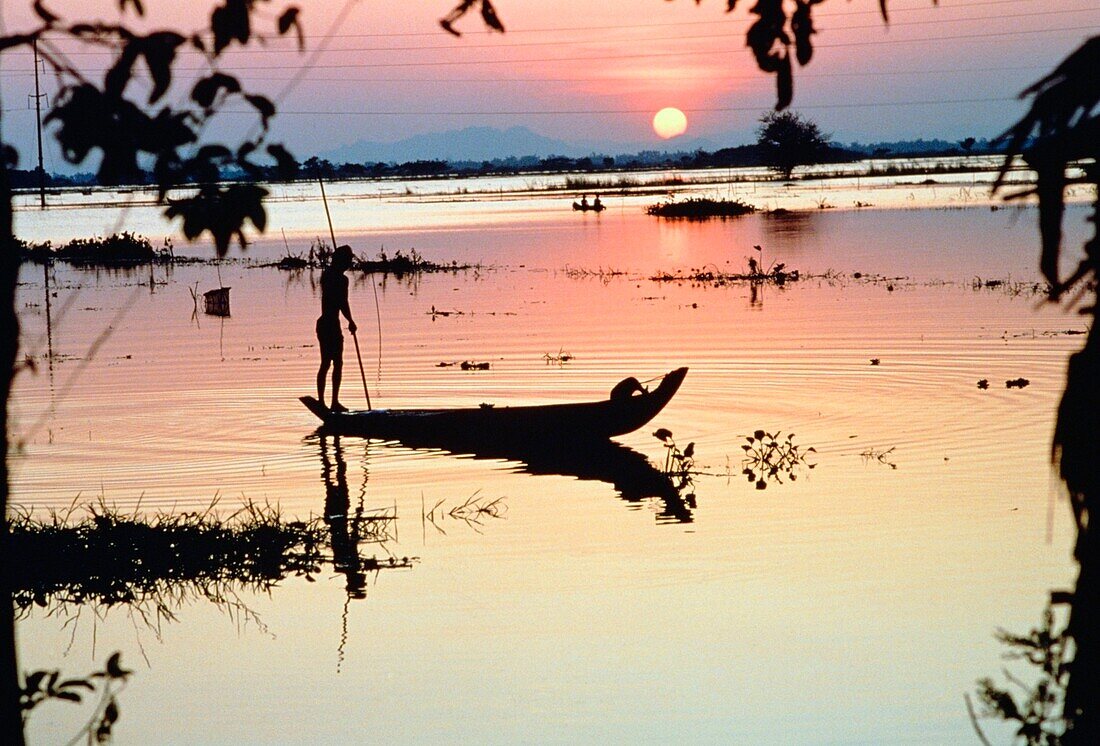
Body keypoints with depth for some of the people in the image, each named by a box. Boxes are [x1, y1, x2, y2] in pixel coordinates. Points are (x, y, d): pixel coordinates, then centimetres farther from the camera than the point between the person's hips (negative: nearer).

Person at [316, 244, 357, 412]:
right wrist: (351, 322, -3)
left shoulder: (326, 275, 10)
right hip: (332, 325, -8)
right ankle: (335, 402, -3)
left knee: (325, 364, 13)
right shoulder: (341, 279, -14)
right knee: (337, 364, -2)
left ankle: (321, 401, 14)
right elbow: (343, 304, -17)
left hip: (322, 324, 8)